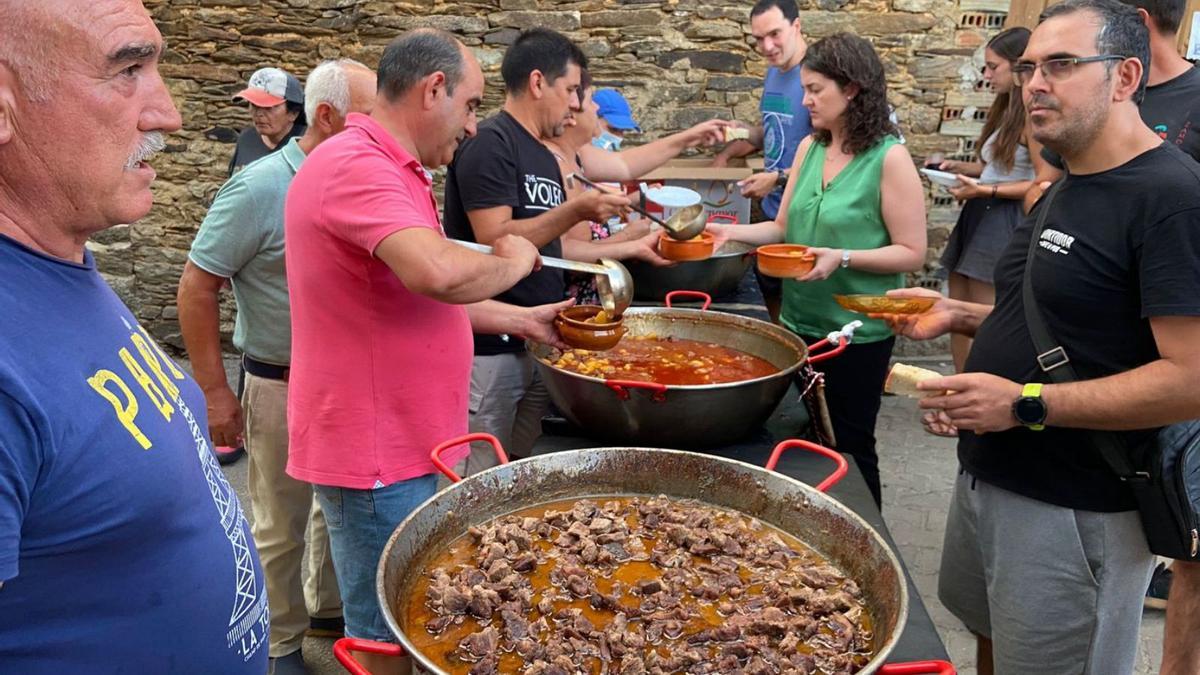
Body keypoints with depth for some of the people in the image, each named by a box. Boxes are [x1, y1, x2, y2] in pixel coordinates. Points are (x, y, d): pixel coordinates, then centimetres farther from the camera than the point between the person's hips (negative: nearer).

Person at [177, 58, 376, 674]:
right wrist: (214, 392, -13)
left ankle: (328, 608, 41)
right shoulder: (261, 188, -16)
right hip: (284, 386, -6)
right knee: (282, 525, 9)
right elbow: (196, 287, -13)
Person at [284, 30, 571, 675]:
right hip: (374, 450, -10)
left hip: (402, 440, 10)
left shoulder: (389, 170, 14)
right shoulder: (357, 166, -21)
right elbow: (438, 273, -37)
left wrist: (521, 319, 16)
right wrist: (512, 260, -17)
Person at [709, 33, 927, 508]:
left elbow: (912, 253, -15)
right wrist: (729, 232, -6)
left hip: (857, 330, -6)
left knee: (849, 447, 8)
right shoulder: (810, 148, 4)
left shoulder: (890, 158, -15)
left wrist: (842, 258, -26)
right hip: (801, 320, 6)